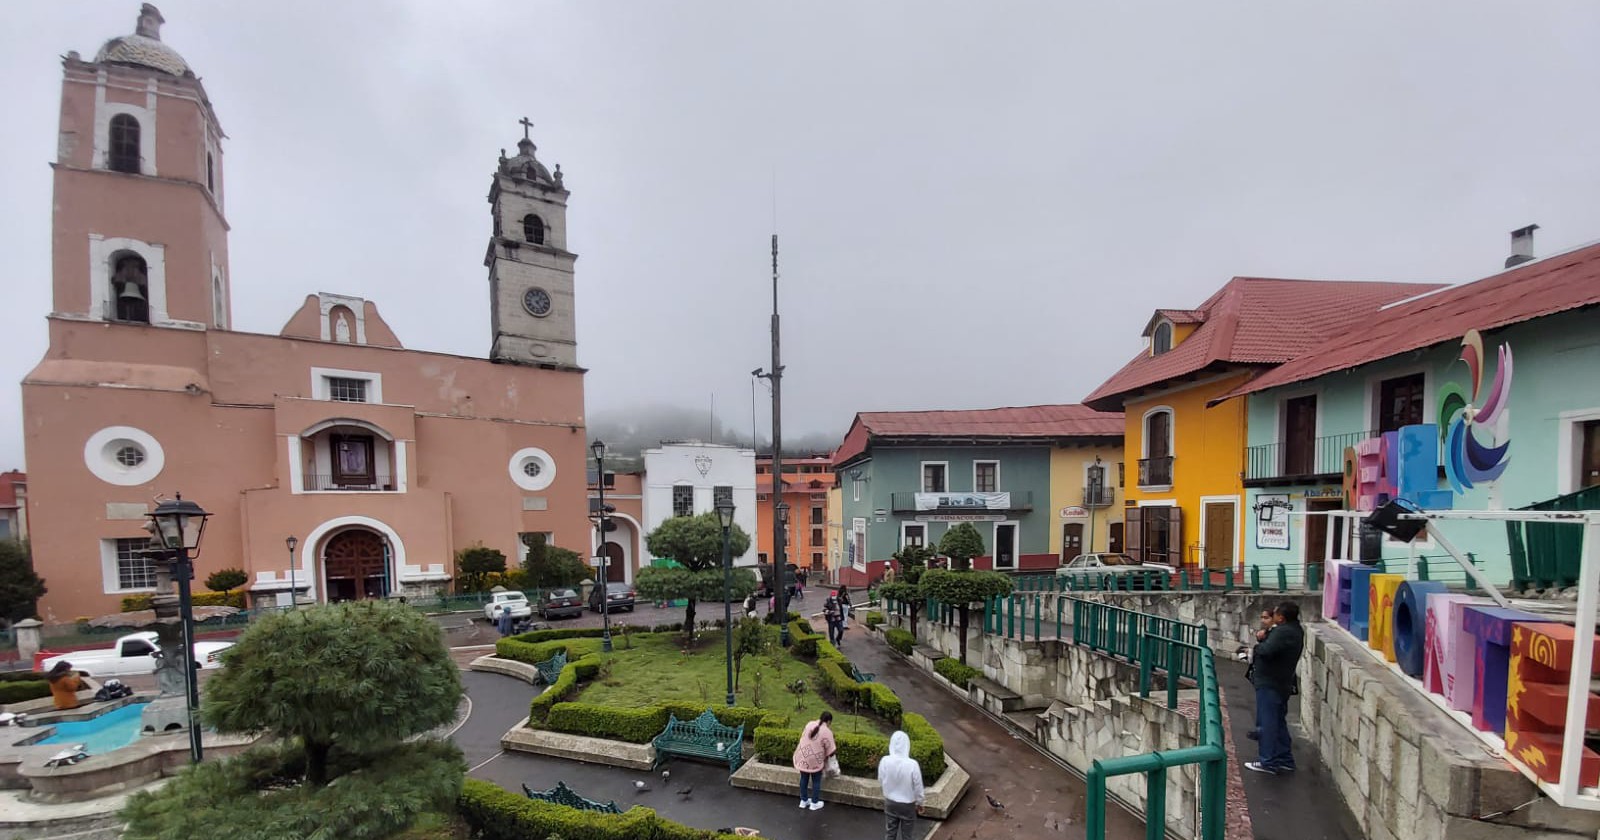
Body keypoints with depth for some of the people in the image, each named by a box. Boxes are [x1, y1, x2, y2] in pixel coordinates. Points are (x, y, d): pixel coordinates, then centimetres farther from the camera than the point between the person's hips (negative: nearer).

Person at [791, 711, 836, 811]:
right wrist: (835, 750, 10)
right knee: (816, 781, 13)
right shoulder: (827, 732, -15)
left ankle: (803, 801, 29)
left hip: (803, 757, 5)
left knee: (804, 779, 18)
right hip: (815, 760, -5)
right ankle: (814, 803, 23)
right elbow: (830, 750, -11)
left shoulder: (809, 724, 1)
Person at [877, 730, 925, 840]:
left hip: (890, 803, 3)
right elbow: (918, 787, -14)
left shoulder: (884, 761, -18)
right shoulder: (912, 764, -28)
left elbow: (881, 780, -1)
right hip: (908, 805, -2)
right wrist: (919, 803, 3)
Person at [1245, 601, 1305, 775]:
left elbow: (1266, 650, -31)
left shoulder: (1283, 632, -23)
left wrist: (1257, 647, -11)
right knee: (1279, 721, 19)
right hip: (1282, 684, 10)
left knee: (1267, 722, -2)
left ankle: (1268, 762, 4)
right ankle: (1285, 759, 27)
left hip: (1269, 684, -10)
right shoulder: (1295, 630, 10)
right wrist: (1264, 638, -7)